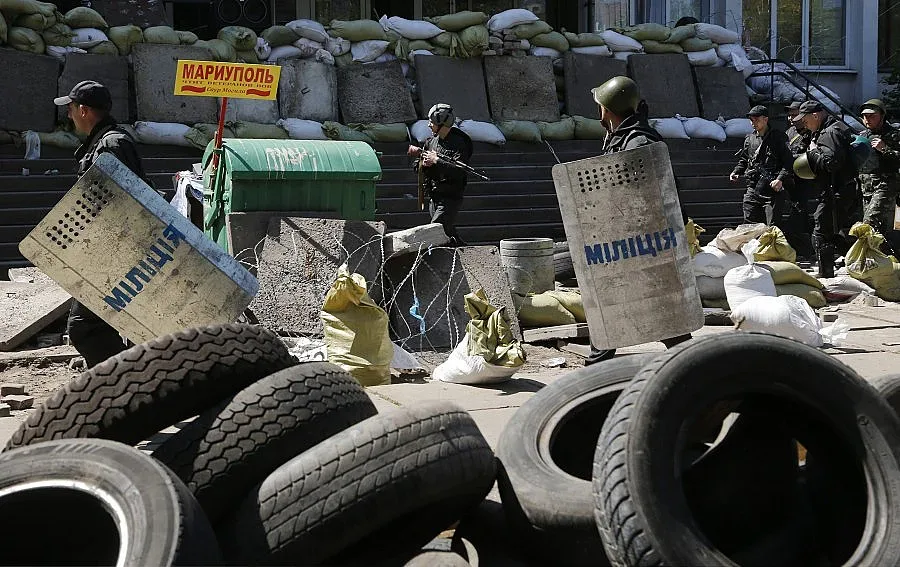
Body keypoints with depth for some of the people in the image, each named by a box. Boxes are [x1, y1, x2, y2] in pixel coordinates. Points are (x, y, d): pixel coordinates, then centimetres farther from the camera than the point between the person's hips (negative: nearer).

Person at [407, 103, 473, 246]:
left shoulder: (458, 143, -11)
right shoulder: (431, 141, 11)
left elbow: (459, 171, -24)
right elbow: (418, 168, 13)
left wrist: (436, 161, -22)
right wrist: (422, 162, -10)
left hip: (450, 199, -8)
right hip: (434, 199, 8)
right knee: (448, 233, 13)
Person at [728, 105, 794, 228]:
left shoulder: (778, 137, -1)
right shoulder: (749, 138, 16)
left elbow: (788, 162, -8)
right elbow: (744, 160, 28)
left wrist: (780, 179, -21)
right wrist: (736, 172, 9)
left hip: (773, 190, -5)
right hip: (753, 189, 5)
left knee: (772, 227, -6)